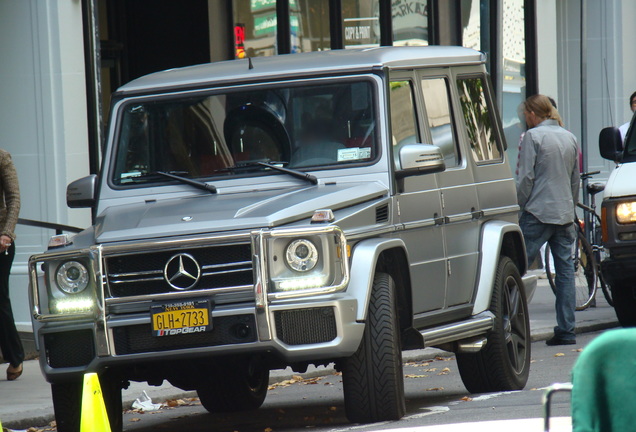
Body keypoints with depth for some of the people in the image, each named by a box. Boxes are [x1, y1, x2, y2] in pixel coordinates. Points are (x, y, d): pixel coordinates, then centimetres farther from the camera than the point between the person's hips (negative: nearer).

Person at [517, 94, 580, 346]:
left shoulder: (533, 136, -6)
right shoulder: (569, 138, 14)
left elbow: (526, 177, -10)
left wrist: (521, 204, 3)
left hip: (538, 212, -6)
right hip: (565, 214, 6)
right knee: (565, 270, 5)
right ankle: (566, 331, 3)